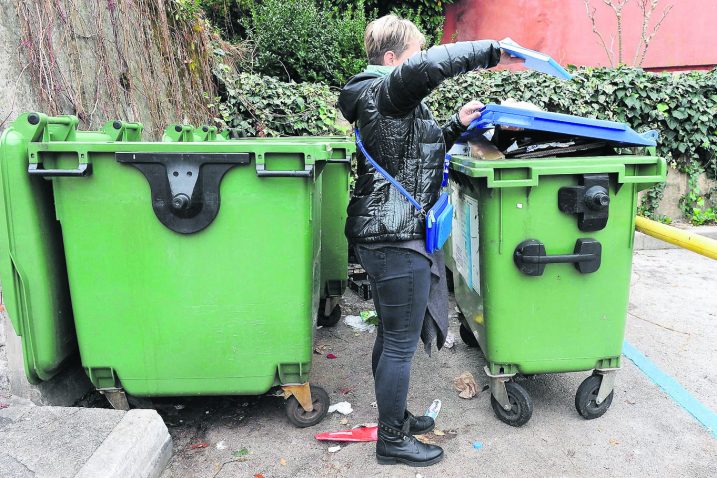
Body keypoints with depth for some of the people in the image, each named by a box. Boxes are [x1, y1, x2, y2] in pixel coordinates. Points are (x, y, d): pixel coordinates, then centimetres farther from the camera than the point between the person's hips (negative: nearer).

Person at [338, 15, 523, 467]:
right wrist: (494, 51, -24)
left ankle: (394, 417, 37)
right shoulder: (383, 92, -14)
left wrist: (456, 125, 13)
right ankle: (393, 440, 18)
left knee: (390, 337, 20)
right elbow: (426, 67, -35)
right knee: (401, 345, 1)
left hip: (388, 236, 11)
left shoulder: (387, 100, 19)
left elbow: (420, 147, 28)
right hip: (397, 240, -11)